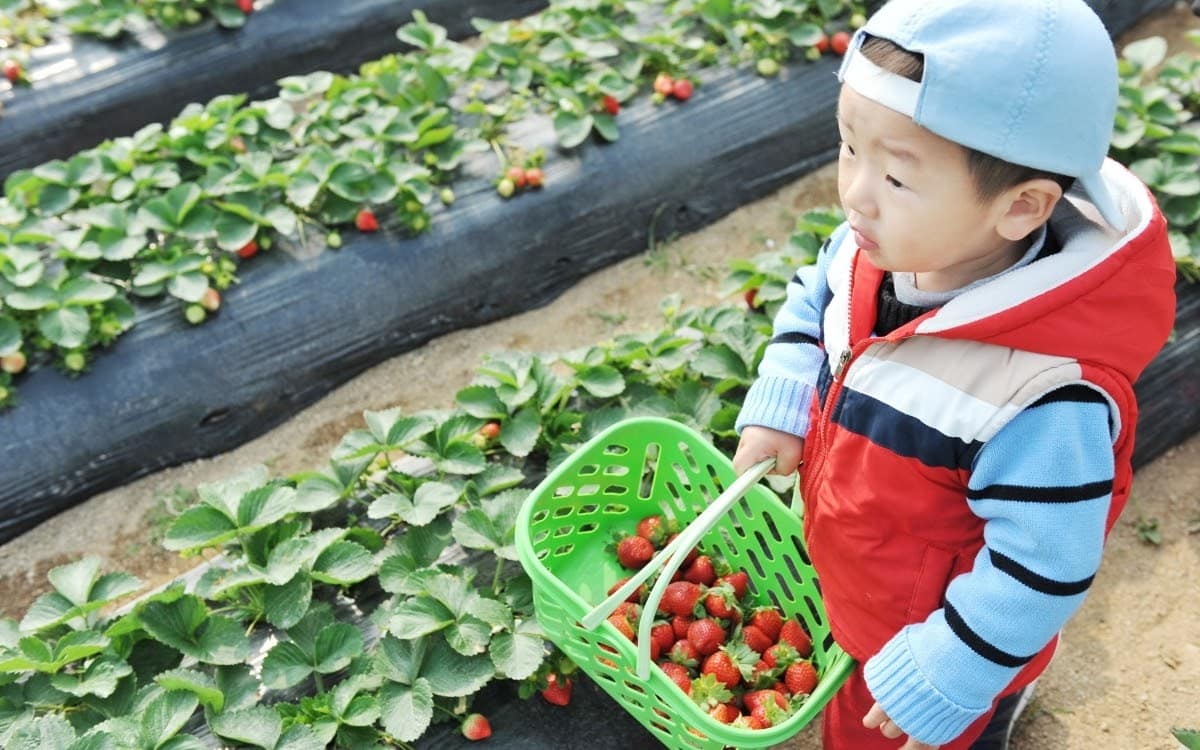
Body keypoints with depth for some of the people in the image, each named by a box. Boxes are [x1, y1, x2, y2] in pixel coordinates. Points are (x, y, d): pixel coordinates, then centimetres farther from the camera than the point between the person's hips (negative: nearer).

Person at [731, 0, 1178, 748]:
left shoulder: (1044, 402, -40)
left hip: (934, 642, -7)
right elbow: (811, 303, 3)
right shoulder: (876, 249, -20)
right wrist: (778, 409, -11)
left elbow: (1039, 573, -30)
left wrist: (935, 686, -21)